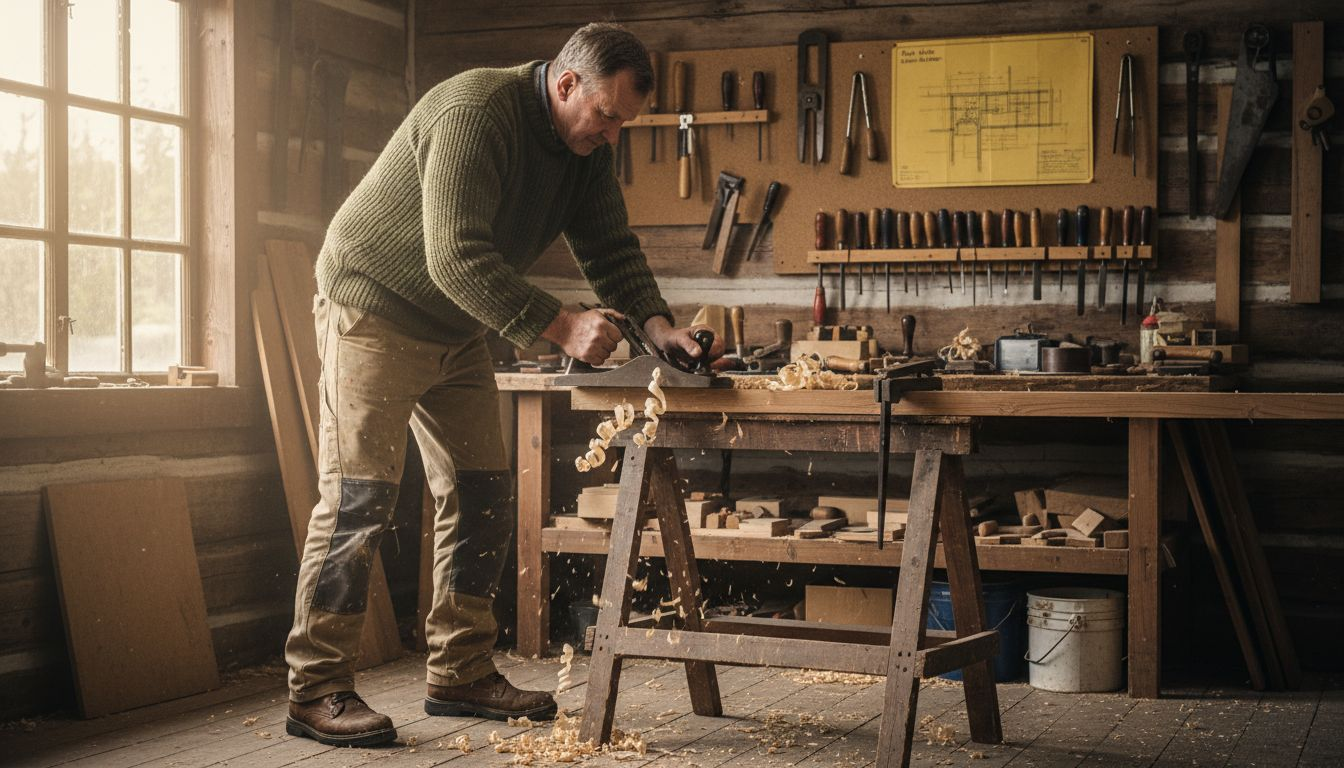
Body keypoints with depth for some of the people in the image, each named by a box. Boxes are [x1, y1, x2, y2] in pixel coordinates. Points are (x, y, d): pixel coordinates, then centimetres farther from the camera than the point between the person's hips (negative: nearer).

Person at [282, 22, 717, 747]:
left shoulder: (585, 146, 0)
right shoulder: (475, 113, -27)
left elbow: (609, 247, 2)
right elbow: (457, 257, -34)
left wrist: (656, 323, -16)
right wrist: (560, 327, -38)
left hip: (455, 332, 9)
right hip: (373, 310, -8)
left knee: (482, 495, 6)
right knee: (359, 496, -11)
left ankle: (461, 674, 15)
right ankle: (315, 692, -5)